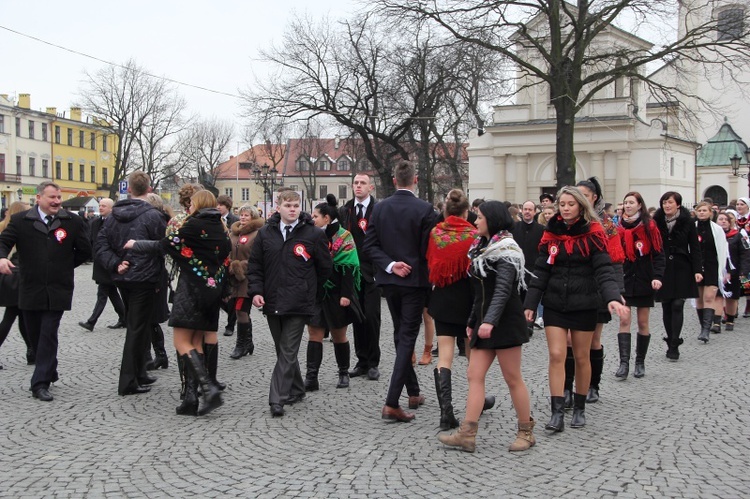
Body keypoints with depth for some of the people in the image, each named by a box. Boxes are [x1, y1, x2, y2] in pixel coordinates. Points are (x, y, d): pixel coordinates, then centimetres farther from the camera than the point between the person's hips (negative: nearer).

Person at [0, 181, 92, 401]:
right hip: (30, 290, 2)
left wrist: (65, 266, 6)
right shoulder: (20, 220, 0)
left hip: (57, 290, -1)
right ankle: (49, 372, 33)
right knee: (35, 335, 12)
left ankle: (41, 383, -3)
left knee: (48, 336, -6)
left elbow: (84, 250, 8)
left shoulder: (73, 222, 1)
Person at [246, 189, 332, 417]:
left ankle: (278, 398, -5)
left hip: (298, 304, -4)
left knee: (288, 352, -6)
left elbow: (325, 267, 5)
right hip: (272, 302, 4)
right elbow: (254, 265, 11)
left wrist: (312, 293, 10)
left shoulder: (314, 234, -2)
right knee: (284, 351, 14)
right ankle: (296, 390, 30)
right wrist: (256, 291, -2)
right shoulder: (265, 234, 7)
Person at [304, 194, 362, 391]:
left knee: (339, 335, 6)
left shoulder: (342, 237, -7)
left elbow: (347, 268, -12)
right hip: (315, 293, 5)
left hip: (335, 295, -5)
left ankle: (343, 373, 20)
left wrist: (345, 295, -19)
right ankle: (311, 377, -5)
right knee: (314, 334, -2)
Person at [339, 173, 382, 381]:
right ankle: (362, 361, 18)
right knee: (357, 317, 9)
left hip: (372, 272, -4)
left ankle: (373, 363, 7)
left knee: (371, 316, -3)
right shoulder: (345, 211, 9)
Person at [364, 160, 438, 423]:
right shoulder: (425, 209, -11)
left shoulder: (380, 208, 1)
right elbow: (429, 248, -11)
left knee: (401, 336, 18)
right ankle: (392, 403, -10)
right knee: (407, 337, -2)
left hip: (389, 280, 5)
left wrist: (390, 265, -6)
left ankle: (413, 392, 29)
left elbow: (369, 245, -3)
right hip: (415, 279, -4)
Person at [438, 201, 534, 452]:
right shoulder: (482, 247, 16)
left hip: (504, 321, -9)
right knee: (474, 375, 1)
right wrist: (472, 321, 19)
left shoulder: (505, 249, -10)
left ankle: (526, 432, 12)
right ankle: (467, 434, -1)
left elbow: (503, 290, -21)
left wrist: (489, 321, -30)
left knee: (513, 379, -1)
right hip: (484, 322, 9)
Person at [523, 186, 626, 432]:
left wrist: (612, 297, -29)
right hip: (555, 305, 2)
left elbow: (603, 269, -14)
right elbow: (540, 272, 3)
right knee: (556, 356, -4)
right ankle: (557, 413, -2)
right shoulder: (551, 234, 3)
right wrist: (530, 304, -2)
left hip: (583, 305, -2)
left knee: (581, 357, 9)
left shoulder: (593, 233, -6)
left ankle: (579, 408, 25)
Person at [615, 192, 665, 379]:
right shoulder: (619, 228, 5)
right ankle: (624, 363, -10)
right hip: (624, 280, 2)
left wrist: (657, 277, -15)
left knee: (643, 323, 6)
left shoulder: (649, 227, -2)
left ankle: (640, 362, 17)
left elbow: (658, 254, -4)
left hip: (644, 281, -1)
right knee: (624, 320, -7)